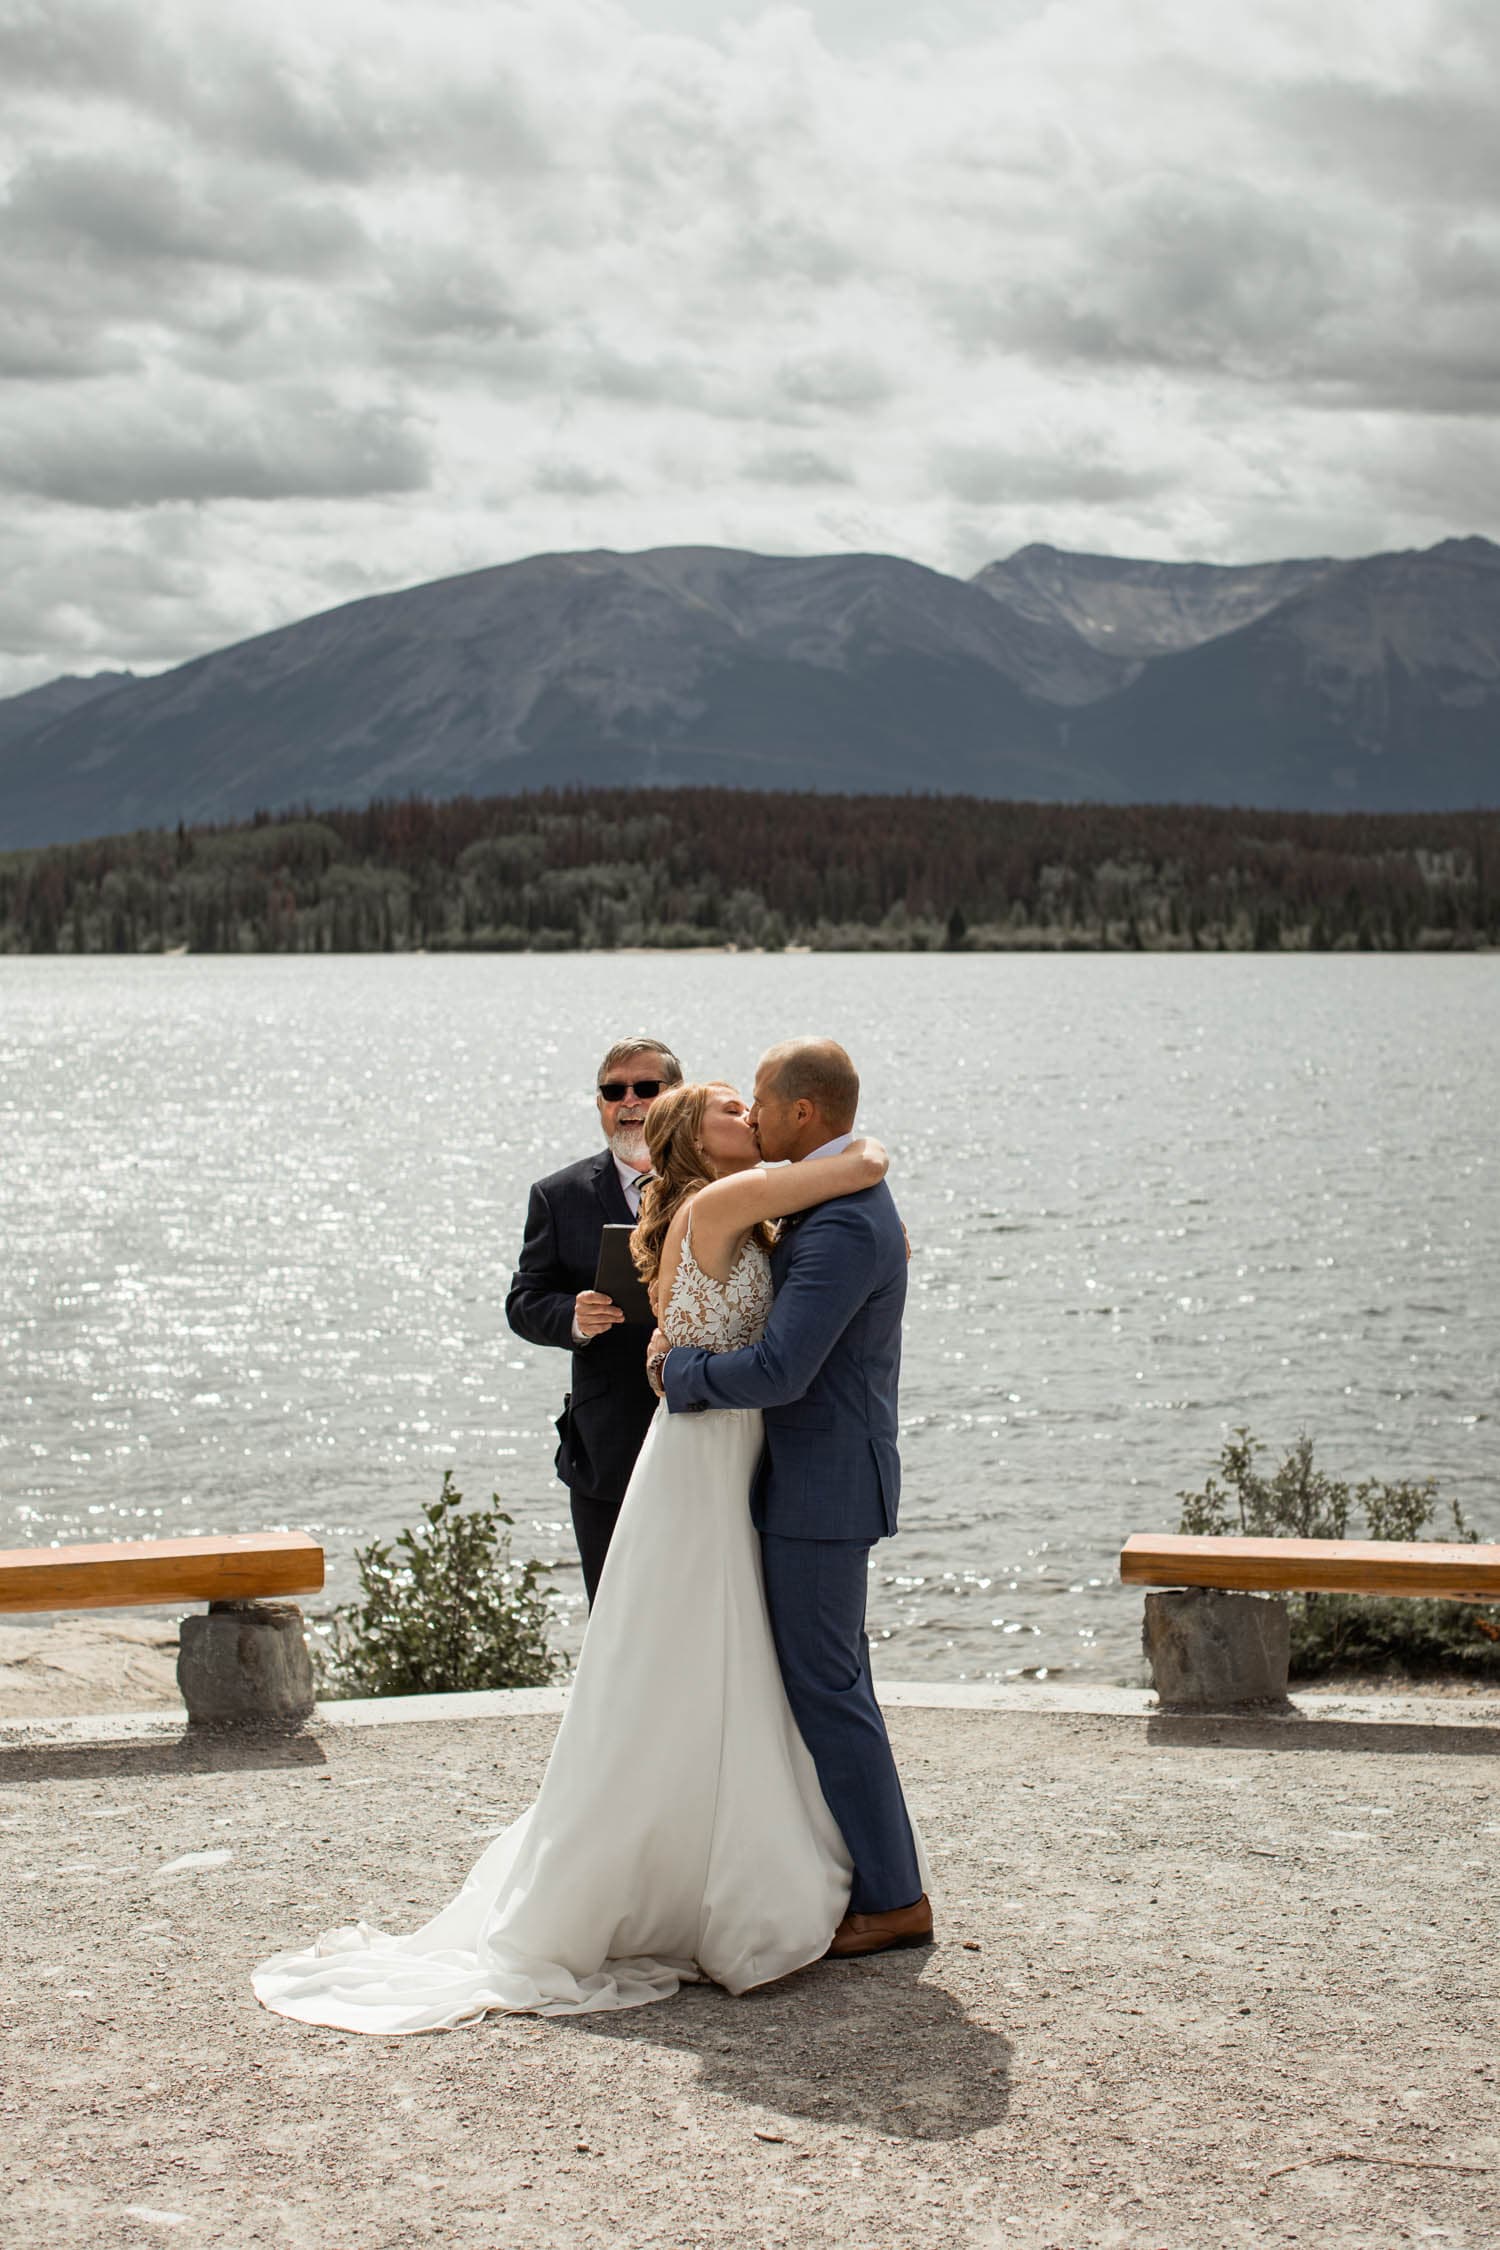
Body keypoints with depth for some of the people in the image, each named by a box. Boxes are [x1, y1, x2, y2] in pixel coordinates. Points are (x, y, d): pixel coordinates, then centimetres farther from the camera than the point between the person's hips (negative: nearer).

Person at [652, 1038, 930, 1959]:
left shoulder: (841, 1225, -23)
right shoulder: (851, 1197, 11)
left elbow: (778, 1371, -28)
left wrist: (679, 1368, -12)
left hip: (822, 1486, -11)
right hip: (821, 1477, 11)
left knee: (825, 1689, -3)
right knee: (830, 1683, 16)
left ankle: (892, 1898, 6)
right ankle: (863, 1876, 26)